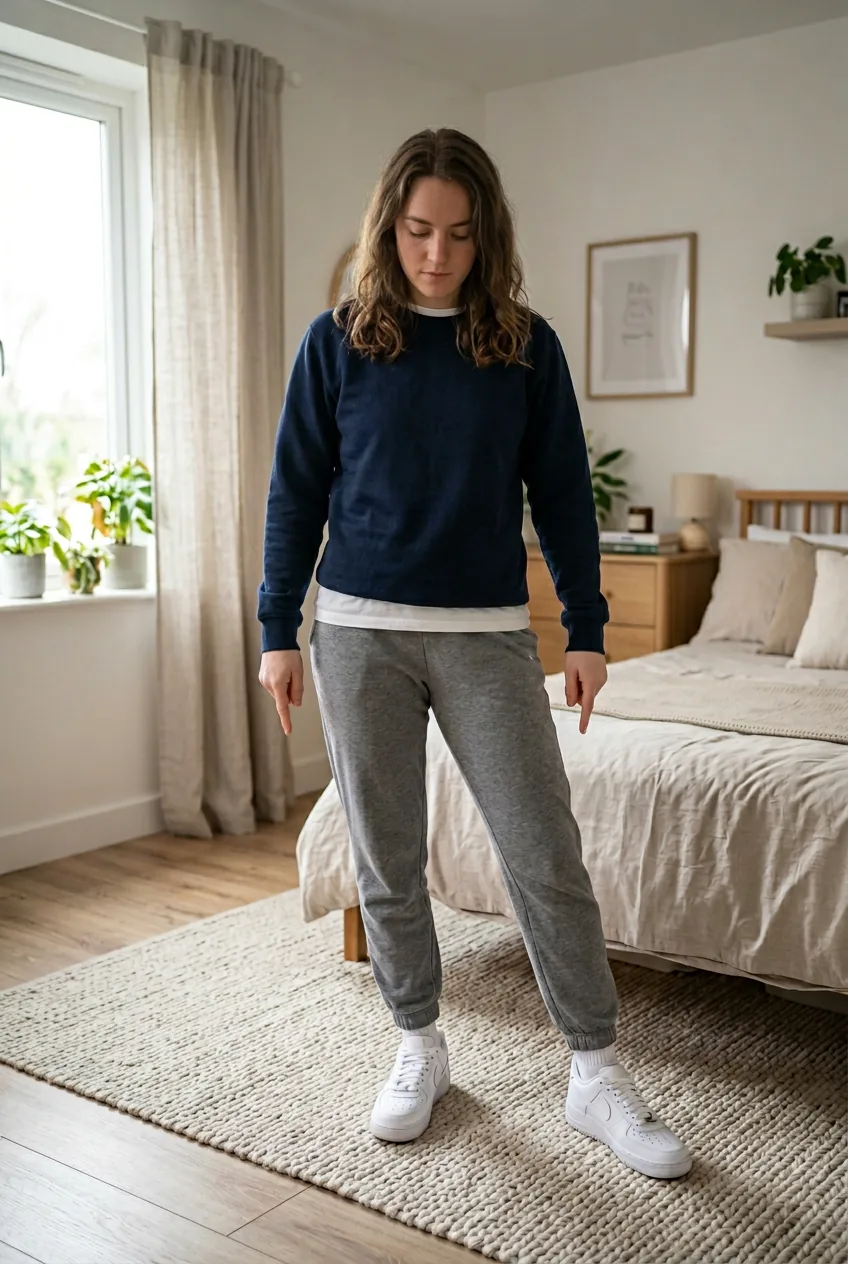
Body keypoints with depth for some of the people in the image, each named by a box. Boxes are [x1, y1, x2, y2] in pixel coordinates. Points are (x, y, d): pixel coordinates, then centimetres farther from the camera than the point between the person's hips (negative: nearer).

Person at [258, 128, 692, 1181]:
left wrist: (587, 629, 3)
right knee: (386, 858, 8)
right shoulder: (337, 342, 2)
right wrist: (278, 631, 1)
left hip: (489, 635, 0)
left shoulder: (526, 345, 3)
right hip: (361, 631, 1)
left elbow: (561, 493, 6)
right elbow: (296, 491, 4)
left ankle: (597, 1076, 13)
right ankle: (419, 1048, 28)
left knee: (547, 857, -1)